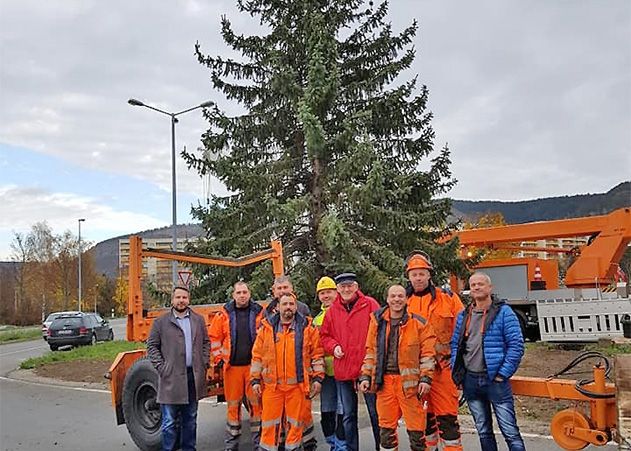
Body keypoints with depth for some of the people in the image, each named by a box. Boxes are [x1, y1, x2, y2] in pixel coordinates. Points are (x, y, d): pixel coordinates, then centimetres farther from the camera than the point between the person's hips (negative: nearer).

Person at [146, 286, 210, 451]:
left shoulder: (198, 320, 11)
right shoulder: (161, 322, 0)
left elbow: (206, 342, 15)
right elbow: (152, 346, 1)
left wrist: (205, 363, 4)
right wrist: (161, 368, -7)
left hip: (194, 376, 4)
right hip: (171, 378, -3)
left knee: (190, 419, 14)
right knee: (170, 421, -1)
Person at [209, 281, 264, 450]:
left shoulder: (259, 313, 3)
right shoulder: (223, 315, 4)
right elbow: (214, 338, 9)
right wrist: (218, 358, 3)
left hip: (253, 365, -1)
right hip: (232, 366, 1)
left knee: (256, 403, 3)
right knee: (233, 403, 8)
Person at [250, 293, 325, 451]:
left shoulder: (307, 328, 3)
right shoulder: (267, 328, 6)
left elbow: (317, 354, 4)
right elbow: (257, 355, 8)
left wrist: (317, 378, -2)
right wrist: (255, 379, 3)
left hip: (297, 385, -1)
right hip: (272, 385, 1)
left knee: (294, 422, 8)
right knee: (269, 423, 6)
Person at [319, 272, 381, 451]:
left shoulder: (370, 304, -3)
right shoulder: (332, 311, 7)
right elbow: (324, 335, 15)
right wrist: (334, 346, -4)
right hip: (343, 370, 4)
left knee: (375, 412, 8)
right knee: (348, 416, 15)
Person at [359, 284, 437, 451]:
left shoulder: (418, 323, 0)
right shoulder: (377, 320, 8)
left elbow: (427, 353, 0)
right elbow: (370, 351, 12)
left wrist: (425, 378, -8)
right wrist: (366, 376, 6)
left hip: (409, 380, -3)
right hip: (384, 380, 3)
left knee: (415, 427, 2)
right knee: (386, 426, 12)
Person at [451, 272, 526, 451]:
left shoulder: (503, 312, -5)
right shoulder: (463, 315, 11)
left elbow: (516, 345, -9)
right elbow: (455, 344, 15)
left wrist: (503, 374, -13)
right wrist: (457, 371, 5)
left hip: (495, 379, -5)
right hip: (470, 381, 5)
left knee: (510, 432, -3)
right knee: (483, 432, 15)